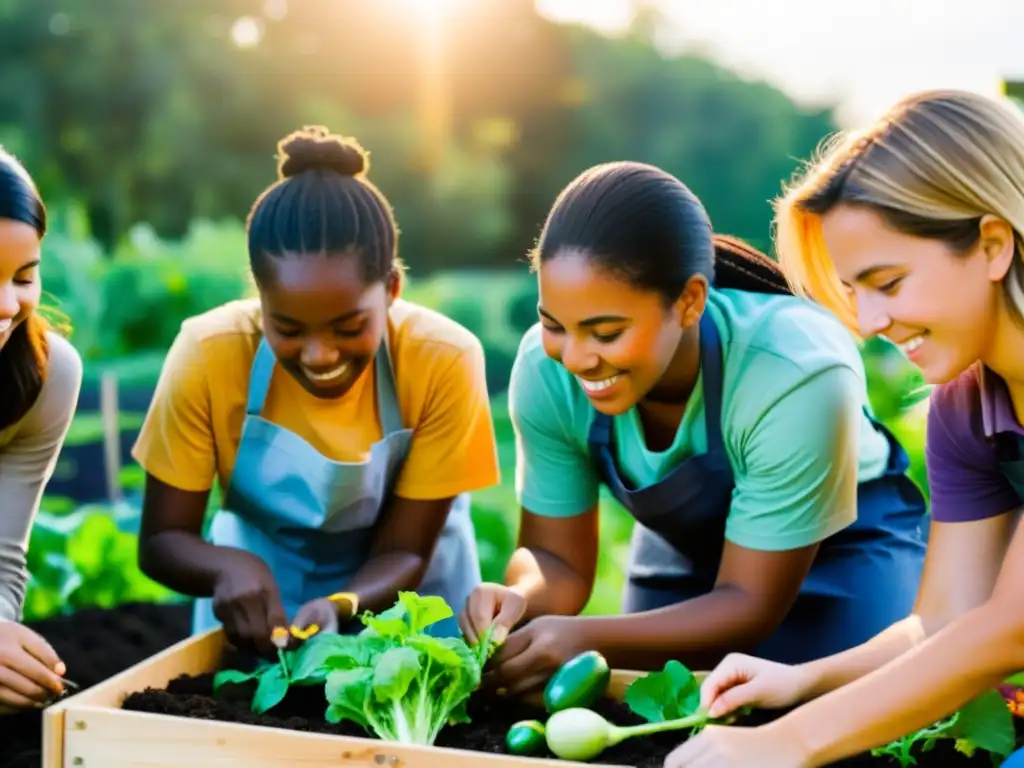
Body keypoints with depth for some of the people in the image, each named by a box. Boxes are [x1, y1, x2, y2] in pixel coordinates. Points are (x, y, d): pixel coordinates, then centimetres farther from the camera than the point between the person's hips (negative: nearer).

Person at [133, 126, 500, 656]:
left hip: (403, 598, 0)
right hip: (260, 596, 0)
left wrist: (338, 608, -35)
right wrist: (229, 568, -34)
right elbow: (161, 541, -14)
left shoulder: (445, 362, -24)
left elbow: (405, 552, -16)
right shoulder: (209, 354, -22)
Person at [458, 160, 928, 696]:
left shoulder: (797, 376, -38)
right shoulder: (545, 370, -26)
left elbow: (750, 604, -28)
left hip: (846, 550, -3)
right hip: (685, 547, 3)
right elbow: (558, 559, -14)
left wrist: (588, 640, -43)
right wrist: (520, 600, -38)